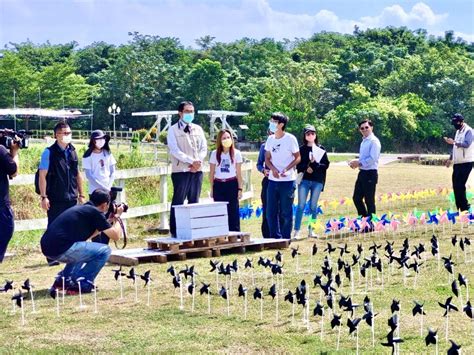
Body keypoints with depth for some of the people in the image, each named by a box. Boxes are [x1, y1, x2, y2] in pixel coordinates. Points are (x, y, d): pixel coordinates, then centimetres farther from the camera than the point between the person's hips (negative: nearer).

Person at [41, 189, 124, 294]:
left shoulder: (80, 208, 23)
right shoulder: (95, 213, -2)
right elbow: (116, 236, 3)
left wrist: (108, 221, 34)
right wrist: (117, 216, 19)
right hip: (61, 249, -9)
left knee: (81, 250, 35)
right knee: (104, 251, 0)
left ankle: (62, 280, 24)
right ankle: (82, 285, -2)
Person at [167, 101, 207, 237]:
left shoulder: (198, 129, 14)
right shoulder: (173, 130, -1)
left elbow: (204, 148, 10)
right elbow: (174, 150, -10)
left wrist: (198, 161, -9)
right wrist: (191, 161, -17)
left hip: (197, 170, 5)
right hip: (180, 170, -5)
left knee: (194, 201, 7)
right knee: (178, 201, -3)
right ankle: (174, 230, 0)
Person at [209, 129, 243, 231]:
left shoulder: (236, 153, 0)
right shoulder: (215, 153, 3)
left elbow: (238, 173, 2)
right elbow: (211, 173, 8)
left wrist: (240, 188, -1)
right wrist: (212, 189, 7)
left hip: (232, 184, -1)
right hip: (218, 185, 1)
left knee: (233, 211, -2)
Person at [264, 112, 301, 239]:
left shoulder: (290, 139, -7)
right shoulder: (270, 139, 8)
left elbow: (297, 158, -4)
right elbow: (267, 158, 12)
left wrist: (286, 169, -18)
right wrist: (273, 169, -8)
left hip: (287, 181, -5)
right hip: (272, 180, 5)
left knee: (286, 212, 1)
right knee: (271, 212, 5)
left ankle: (286, 239, 10)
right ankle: (275, 238, 17)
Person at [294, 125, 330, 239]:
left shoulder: (321, 149, 6)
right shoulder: (301, 149, 5)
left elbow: (326, 165, 2)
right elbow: (297, 164, 2)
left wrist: (315, 164, -13)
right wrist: (306, 168, -15)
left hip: (317, 181, 1)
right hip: (304, 180, -1)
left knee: (313, 207, 6)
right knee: (301, 206, -6)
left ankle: (311, 230, 15)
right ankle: (296, 231, -5)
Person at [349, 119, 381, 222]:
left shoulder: (374, 141, -12)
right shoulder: (363, 141, 16)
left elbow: (373, 159, -21)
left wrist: (359, 163, -15)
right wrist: (356, 161, 5)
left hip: (370, 174, -9)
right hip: (362, 173, 9)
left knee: (369, 200, -1)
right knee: (356, 198, 12)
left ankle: (371, 224, 9)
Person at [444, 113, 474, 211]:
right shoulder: (458, 131, 17)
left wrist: (453, 142, -32)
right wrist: (450, 158, 21)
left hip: (466, 163, -9)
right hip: (457, 163, 9)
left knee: (460, 185, -11)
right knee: (456, 185, 8)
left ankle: (464, 208, -3)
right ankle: (460, 207, 15)